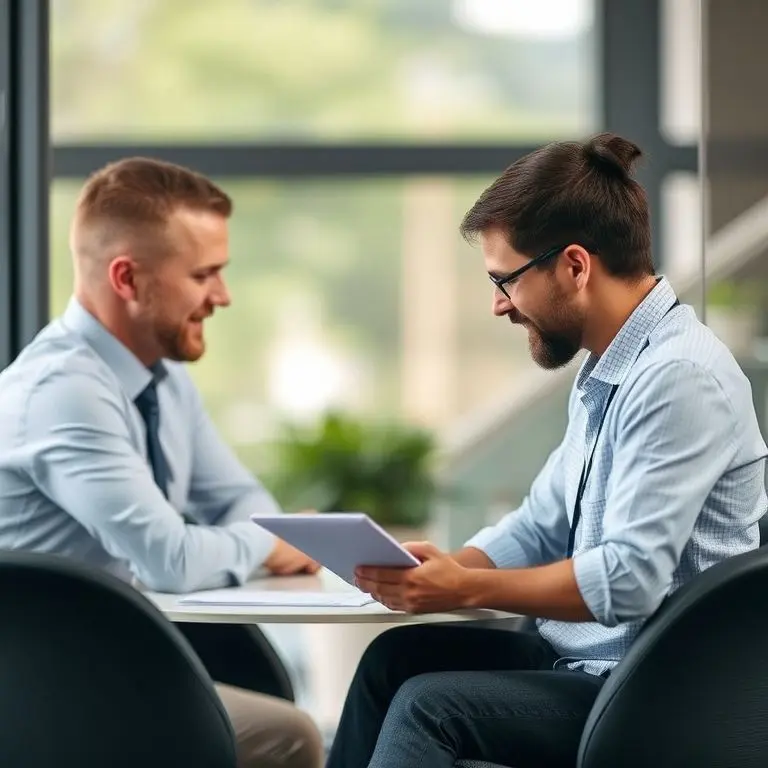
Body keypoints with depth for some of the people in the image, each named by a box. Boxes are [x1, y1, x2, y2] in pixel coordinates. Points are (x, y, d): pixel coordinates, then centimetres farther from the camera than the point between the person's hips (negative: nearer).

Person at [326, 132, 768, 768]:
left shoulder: (681, 376, -19)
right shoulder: (608, 371, 13)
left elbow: (629, 579, -25)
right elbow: (540, 527, 17)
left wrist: (466, 587, -19)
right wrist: (444, 565, -2)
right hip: (588, 659, 10)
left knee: (429, 704, -19)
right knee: (397, 656, 5)